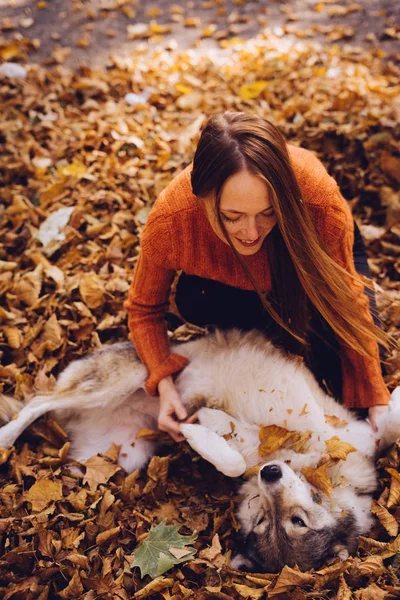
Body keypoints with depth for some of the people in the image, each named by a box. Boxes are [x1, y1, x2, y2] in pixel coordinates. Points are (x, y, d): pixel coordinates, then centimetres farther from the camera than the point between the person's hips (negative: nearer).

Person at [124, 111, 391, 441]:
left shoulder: (318, 199, -42)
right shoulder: (170, 219, -39)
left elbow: (347, 298, -26)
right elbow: (145, 308, -19)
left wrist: (375, 399, -26)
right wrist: (164, 384, -34)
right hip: (230, 275, 2)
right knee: (194, 305, -28)